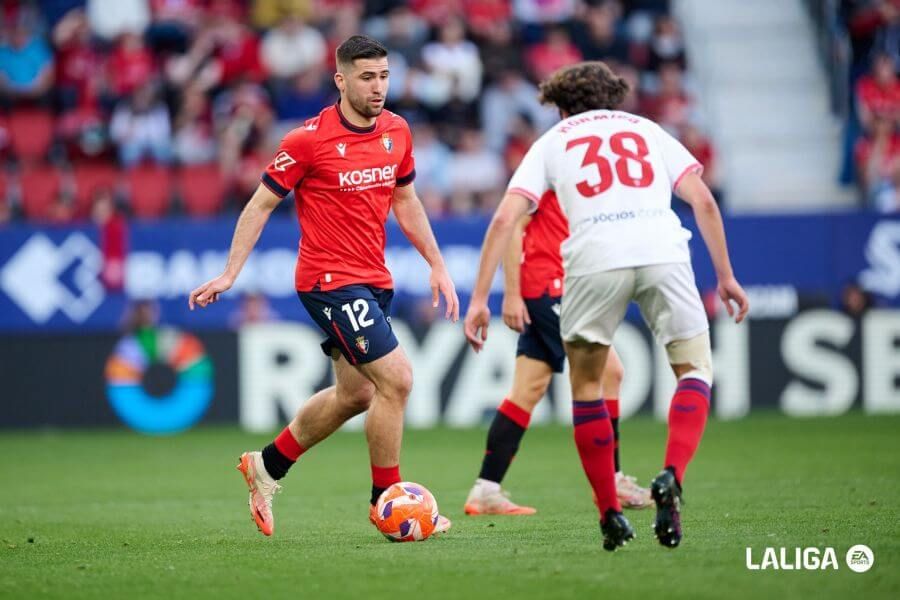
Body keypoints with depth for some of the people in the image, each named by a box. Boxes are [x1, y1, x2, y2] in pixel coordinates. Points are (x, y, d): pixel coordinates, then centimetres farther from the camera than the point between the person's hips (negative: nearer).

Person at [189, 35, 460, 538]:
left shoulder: (397, 132, 5)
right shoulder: (308, 140, -13)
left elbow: (406, 202, 19)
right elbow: (261, 205, -5)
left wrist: (437, 265, 15)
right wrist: (230, 274, -9)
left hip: (374, 280, 8)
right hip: (331, 282, -8)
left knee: (355, 393, 15)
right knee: (396, 379, -15)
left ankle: (268, 466, 34)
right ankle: (386, 502, -1)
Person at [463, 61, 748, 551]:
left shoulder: (553, 141, 24)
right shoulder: (646, 130, 28)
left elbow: (505, 219, 12)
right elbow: (703, 202, 16)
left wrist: (479, 299, 11)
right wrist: (726, 276, 20)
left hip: (594, 260, 0)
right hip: (662, 250, 1)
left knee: (586, 386, 18)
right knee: (695, 370, 16)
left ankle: (611, 515, 15)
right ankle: (671, 478, -9)